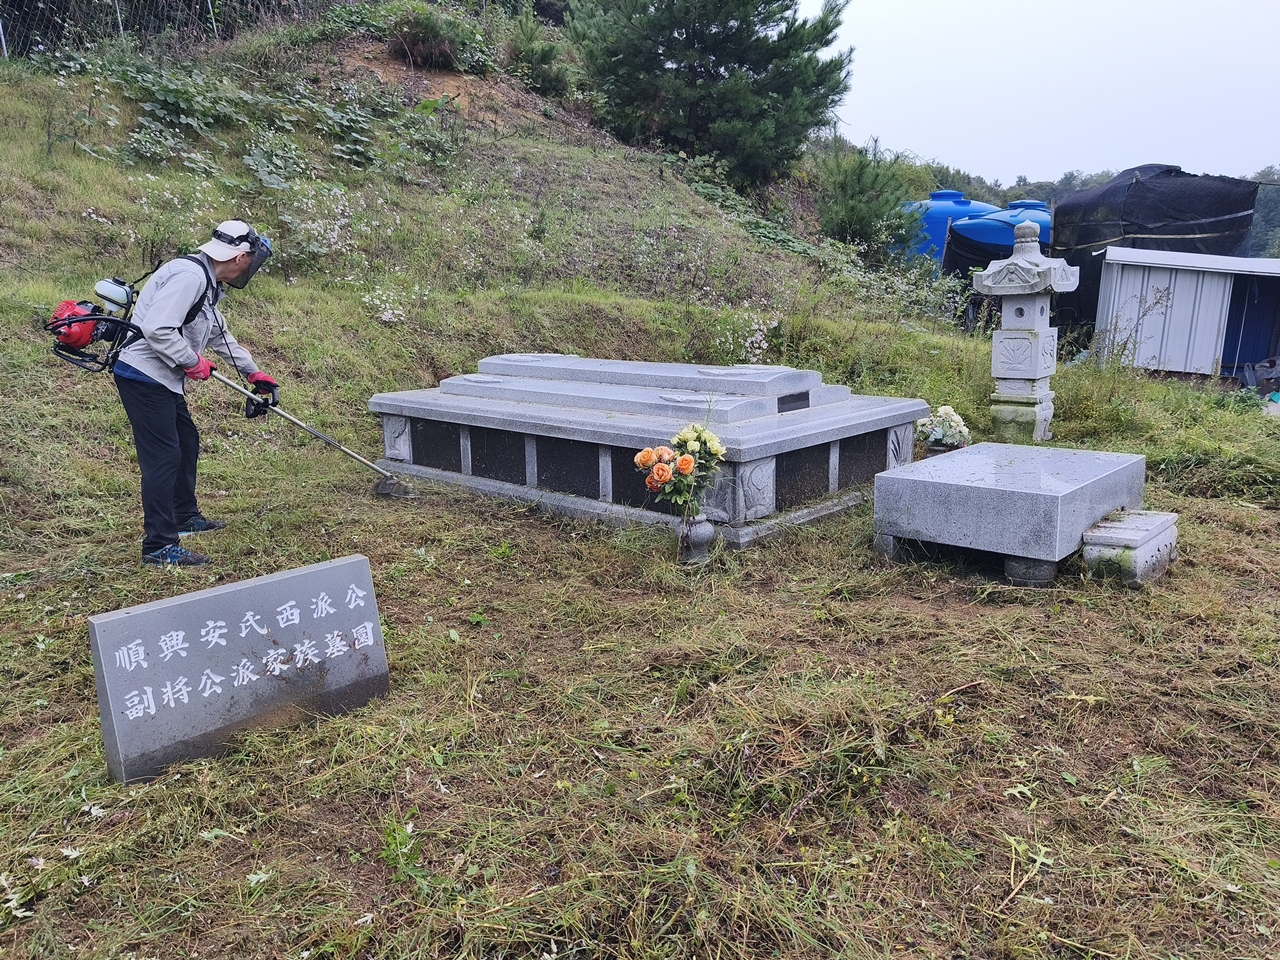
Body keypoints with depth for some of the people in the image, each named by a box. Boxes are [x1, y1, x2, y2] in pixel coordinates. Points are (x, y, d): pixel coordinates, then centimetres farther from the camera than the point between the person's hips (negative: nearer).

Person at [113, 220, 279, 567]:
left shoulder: (208, 285, 14)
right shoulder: (190, 276, -20)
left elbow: (221, 335, 29)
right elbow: (157, 329, -29)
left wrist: (254, 373, 34)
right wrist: (193, 362, -17)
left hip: (163, 380, 11)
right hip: (143, 375, -11)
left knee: (187, 441, 21)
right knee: (163, 455, -10)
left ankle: (185, 516, 38)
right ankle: (159, 546, -5)